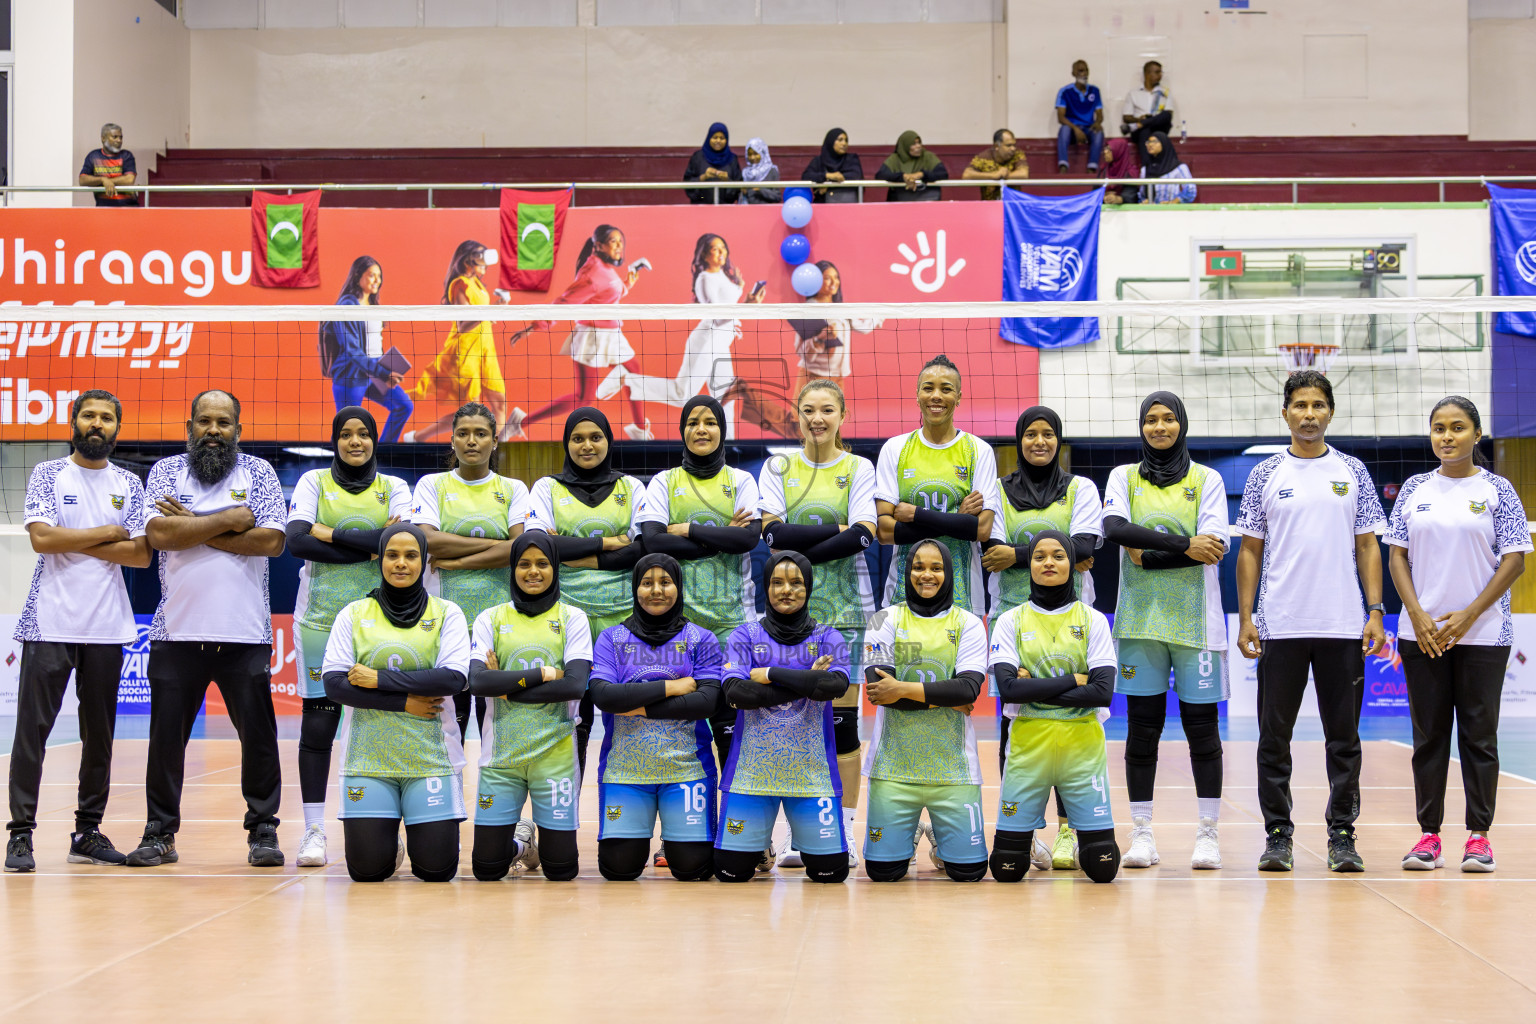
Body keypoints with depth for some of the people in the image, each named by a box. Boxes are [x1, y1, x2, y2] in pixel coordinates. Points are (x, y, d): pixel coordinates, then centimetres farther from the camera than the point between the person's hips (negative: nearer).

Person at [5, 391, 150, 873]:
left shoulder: (129, 485, 10)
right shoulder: (48, 475, 2)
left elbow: (141, 554, 0)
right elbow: (42, 538, -12)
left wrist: (73, 542, -8)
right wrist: (108, 533, -6)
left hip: (107, 626, 3)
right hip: (50, 623, -3)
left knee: (100, 732, 7)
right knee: (33, 727, -5)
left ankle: (88, 831, 15)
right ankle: (21, 833, -1)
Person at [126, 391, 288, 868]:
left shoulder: (258, 472, 5)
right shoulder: (166, 471, 6)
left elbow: (271, 540, -9)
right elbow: (160, 534, -11)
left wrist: (194, 527, -9)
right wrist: (230, 520, -10)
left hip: (244, 632, 0)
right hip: (177, 630, 1)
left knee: (258, 734, 2)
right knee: (166, 735, 4)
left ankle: (263, 830, 13)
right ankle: (160, 833, 15)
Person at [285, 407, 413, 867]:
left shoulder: (393, 487, 10)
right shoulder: (314, 482, 7)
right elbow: (296, 541, -9)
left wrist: (332, 533, -11)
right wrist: (369, 547, -12)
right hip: (321, 618, -1)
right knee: (317, 722, -3)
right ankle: (314, 830, 1)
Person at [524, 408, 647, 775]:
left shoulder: (631, 488, 11)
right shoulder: (547, 488, 9)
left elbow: (646, 548, -3)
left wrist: (576, 555, -9)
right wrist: (608, 543, -9)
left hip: (621, 617, 1)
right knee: (569, 720, -1)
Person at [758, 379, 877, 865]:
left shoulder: (859, 469, 4)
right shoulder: (777, 468, 7)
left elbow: (863, 537, -10)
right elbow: (773, 532, -7)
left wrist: (799, 555, -15)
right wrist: (840, 529, -12)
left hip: (844, 606, -1)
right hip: (790, 607, 1)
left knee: (841, 716, -2)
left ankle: (844, 832, 5)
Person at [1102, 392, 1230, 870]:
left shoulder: (1206, 479, 6)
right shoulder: (1124, 477, 9)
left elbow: (1213, 547, -7)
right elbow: (1113, 528, -11)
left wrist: (1149, 555, -12)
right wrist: (1183, 545, -18)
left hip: (1195, 619, -1)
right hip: (1141, 617, 1)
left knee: (1202, 725, -1)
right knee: (1142, 726, 1)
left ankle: (1208, 834, 6)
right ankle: (1141, 833, 7)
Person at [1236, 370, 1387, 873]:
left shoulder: (1352, 472, 7)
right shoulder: (1265, 475, 5)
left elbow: (1367, 547, 7)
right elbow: (1250, 551, 5)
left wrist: (1375, 613, -2)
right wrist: (1245, 618, -2)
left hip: (1343, 625, 0)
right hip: (1279, 625, 0)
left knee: (1344, 735, 4)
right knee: (1274, 736, 2)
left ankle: (1342, 835, 11)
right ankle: (1278, 835, 11)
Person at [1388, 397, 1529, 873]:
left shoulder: (1497, 491, 0)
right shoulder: (1414, 490, 7)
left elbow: (1514, 561, -3)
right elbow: (1397, 556, 6)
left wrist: (1468, 616, -11)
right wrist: (1417, 615, -7)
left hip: (1483, 634, -2)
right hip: (1422, 634, 2)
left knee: (1479, 734, 2)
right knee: (1428, 735, 5)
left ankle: (1479, 835, 8)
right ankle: (1429, 835, 11)